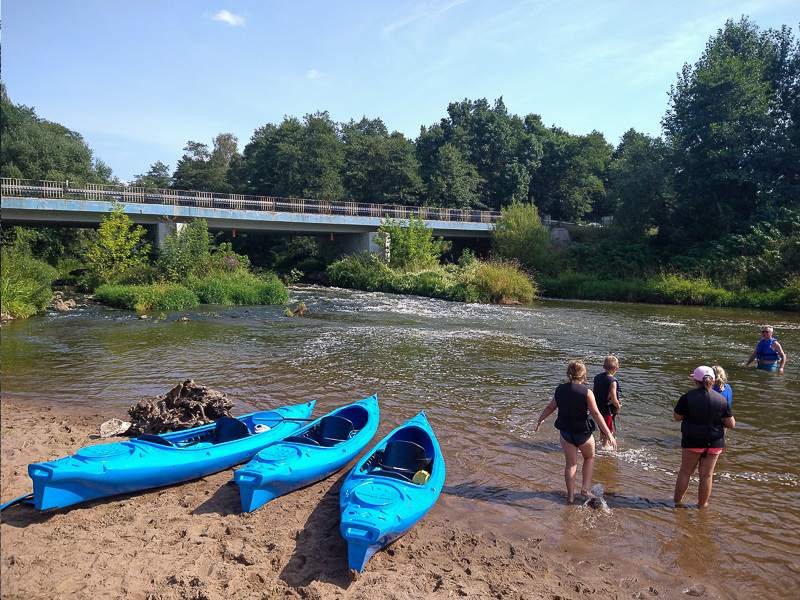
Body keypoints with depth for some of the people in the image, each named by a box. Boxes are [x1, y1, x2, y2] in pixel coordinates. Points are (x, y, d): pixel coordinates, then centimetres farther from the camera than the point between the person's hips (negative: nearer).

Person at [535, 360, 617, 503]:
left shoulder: (560, 390, -3)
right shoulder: (586, 392, -16)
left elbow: (550, 408, 8)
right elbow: (596, 414, -18)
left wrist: (540, 420, 25)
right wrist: (609, 435, -14)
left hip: (565, 433, 3)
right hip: (583, 433, -3)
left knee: (571, 464, 16)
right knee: (590, 458, 24)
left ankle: (570, 496, 21)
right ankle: (585, 488, 18)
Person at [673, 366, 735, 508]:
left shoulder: (688, 397, -12)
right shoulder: (721, 399, -5)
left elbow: (677, 417, -4)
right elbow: (731, 424, -3)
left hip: (692, 441, -2)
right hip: (714, 443, 2)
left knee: (685, 472, 12)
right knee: (707, 475, 12)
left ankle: (677, 502, 21)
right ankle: (702, 505, 23)